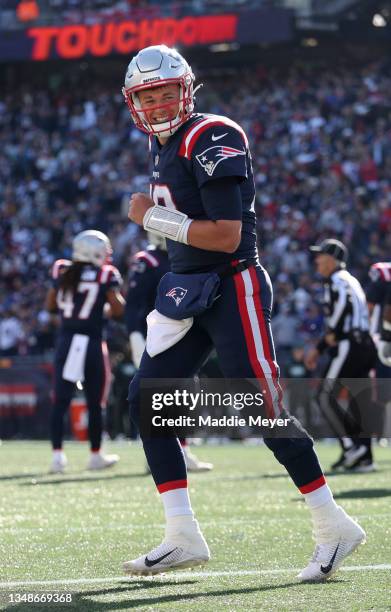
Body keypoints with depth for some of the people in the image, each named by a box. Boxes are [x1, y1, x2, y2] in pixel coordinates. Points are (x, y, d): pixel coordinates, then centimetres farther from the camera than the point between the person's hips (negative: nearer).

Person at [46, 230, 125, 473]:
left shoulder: (62, 272, 4)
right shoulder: (105, 275, -6)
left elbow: (51, 305, 12)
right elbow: (118, 310, -10)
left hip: (66, 341, 3)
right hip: (92, 343, -3)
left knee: (61, 402, 3)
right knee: (95, 404, 9)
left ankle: (57, 455, -6)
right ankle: (96, 456, 18)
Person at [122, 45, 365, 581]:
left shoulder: (211, 140, -16)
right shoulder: (164, 144, 13)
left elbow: (227, 236, -22)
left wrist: (154, 218, -15)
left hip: (234, 289, -9)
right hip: (192, 291, 9)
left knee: (264, 412, -9)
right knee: (145, 398, 2)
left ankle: (334, 528, 3)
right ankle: (183, 538, 4)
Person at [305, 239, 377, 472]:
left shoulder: (337, 279, -4)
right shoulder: (351, 281, 25)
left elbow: (343, 304, -25)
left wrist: (332, 333, -13)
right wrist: (318, 349, 28)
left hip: (348, 345, -9)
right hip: (365, 345, 9)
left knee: (326, 396, -6)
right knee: (359, 402, 7)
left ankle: (351, 446, -14)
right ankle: (364, 458, 5)